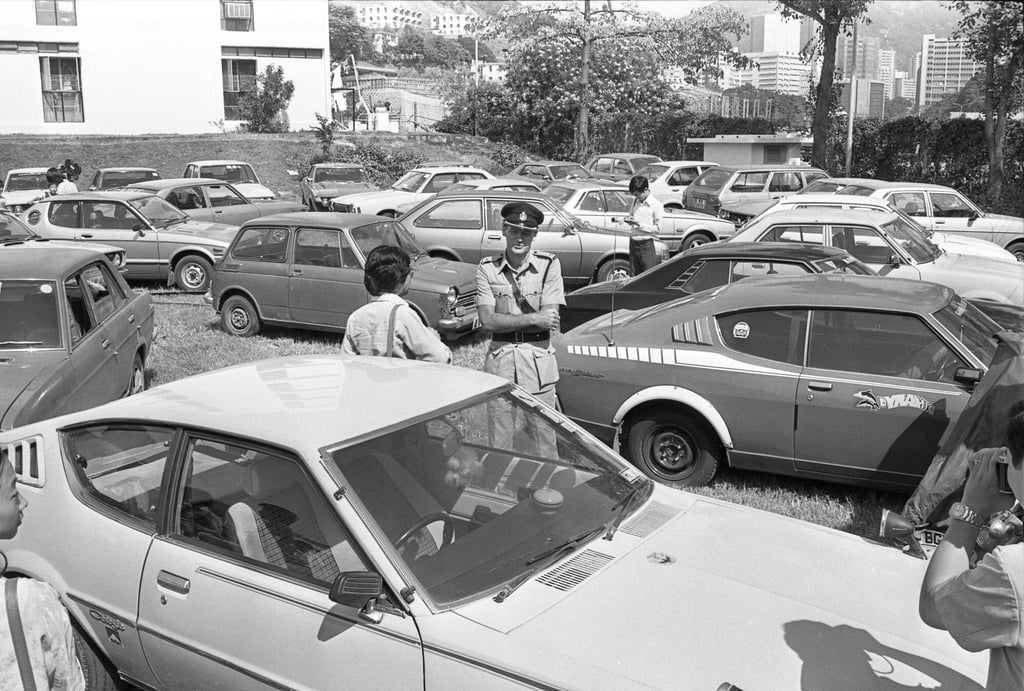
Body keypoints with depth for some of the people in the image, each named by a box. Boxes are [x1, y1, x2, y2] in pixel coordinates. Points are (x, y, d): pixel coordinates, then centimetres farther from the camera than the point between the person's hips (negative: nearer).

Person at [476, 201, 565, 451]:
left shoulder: (549, 265, -2)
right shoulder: (487, 268, 1)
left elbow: (551, 320, -9)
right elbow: (487, 320, -8)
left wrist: (506, 321, -9)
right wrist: (533, 319, -13)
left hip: (539, 358, -1)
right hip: (500, 359, 1)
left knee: (542, 441, 6)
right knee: (500, 442, 8)